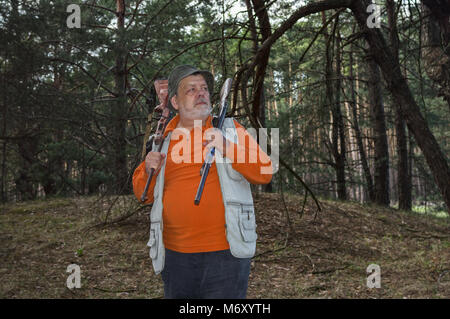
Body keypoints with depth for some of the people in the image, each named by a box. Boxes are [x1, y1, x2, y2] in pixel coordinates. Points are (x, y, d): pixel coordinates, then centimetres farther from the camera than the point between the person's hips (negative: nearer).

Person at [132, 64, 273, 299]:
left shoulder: (230, 129, 4)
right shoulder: (164, 139, 9)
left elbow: (264, 172, -4)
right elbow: (143, 193, 15)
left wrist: (228, 149, -18)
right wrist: (149, 171, -7)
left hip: (225, 253, -2)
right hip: (176, 254, 3)